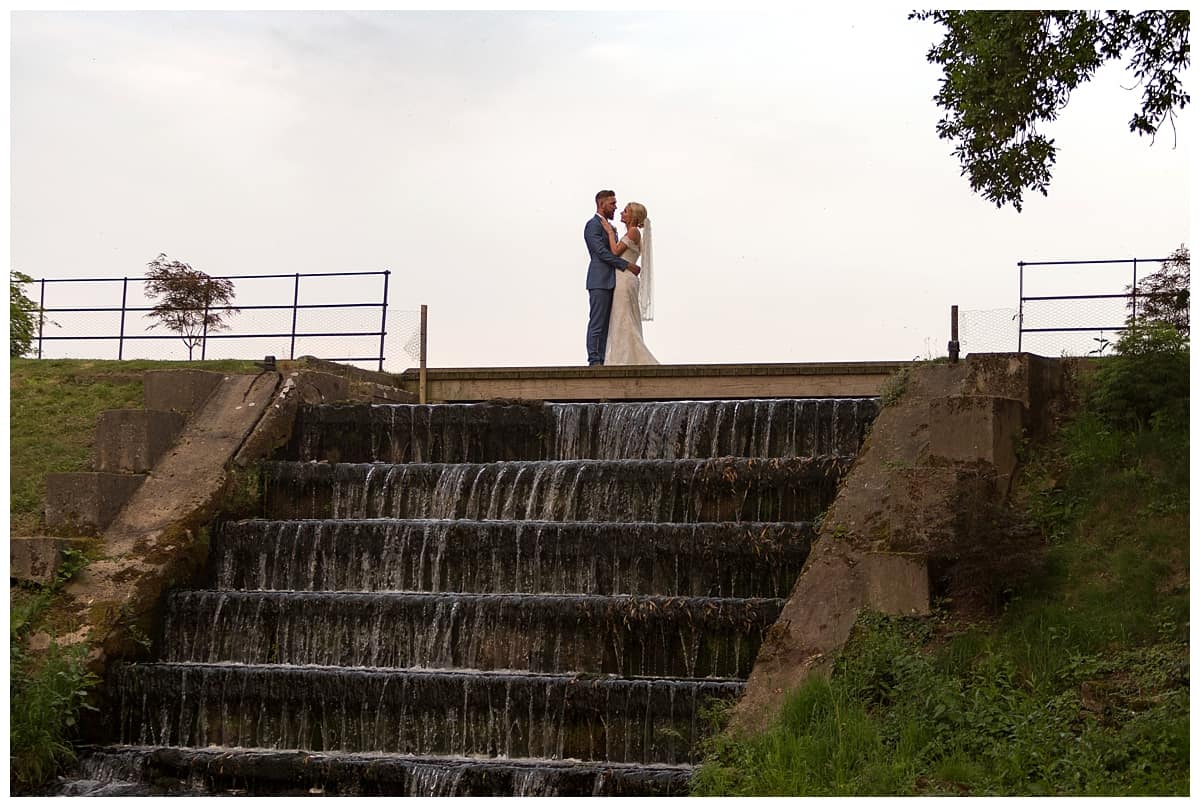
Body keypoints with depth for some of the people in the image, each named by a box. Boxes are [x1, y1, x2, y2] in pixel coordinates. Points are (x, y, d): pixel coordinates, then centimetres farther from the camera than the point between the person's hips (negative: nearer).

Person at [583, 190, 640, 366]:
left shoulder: (609, 226, 22)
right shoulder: (593, 225, -8)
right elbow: (602, 252, -17)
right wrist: (626, 265, -18)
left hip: (609, 282, 9)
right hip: (599, 281, -9)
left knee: (605, 324, 6)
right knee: (597, 323, -9)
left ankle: (601, 361, 6)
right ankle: (594, 361, -10)